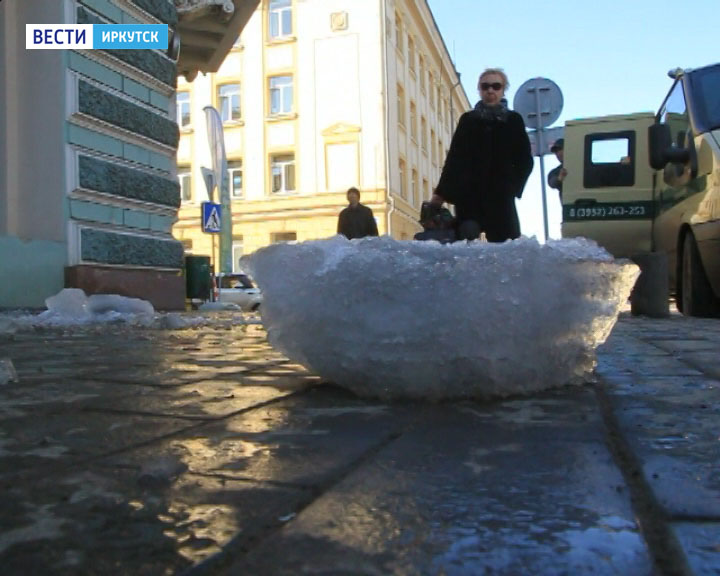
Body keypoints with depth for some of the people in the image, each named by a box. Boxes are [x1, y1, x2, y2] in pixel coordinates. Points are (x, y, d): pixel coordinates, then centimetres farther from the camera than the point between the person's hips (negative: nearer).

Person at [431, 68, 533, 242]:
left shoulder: (513, 120, 10)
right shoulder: (468, 120, 12)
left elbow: (525, 161, 9)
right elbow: (454, 158, 10)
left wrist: (513, 186, -5)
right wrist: (442, 191, 3)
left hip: (500, 196, 0)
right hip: (468, 195, 1)